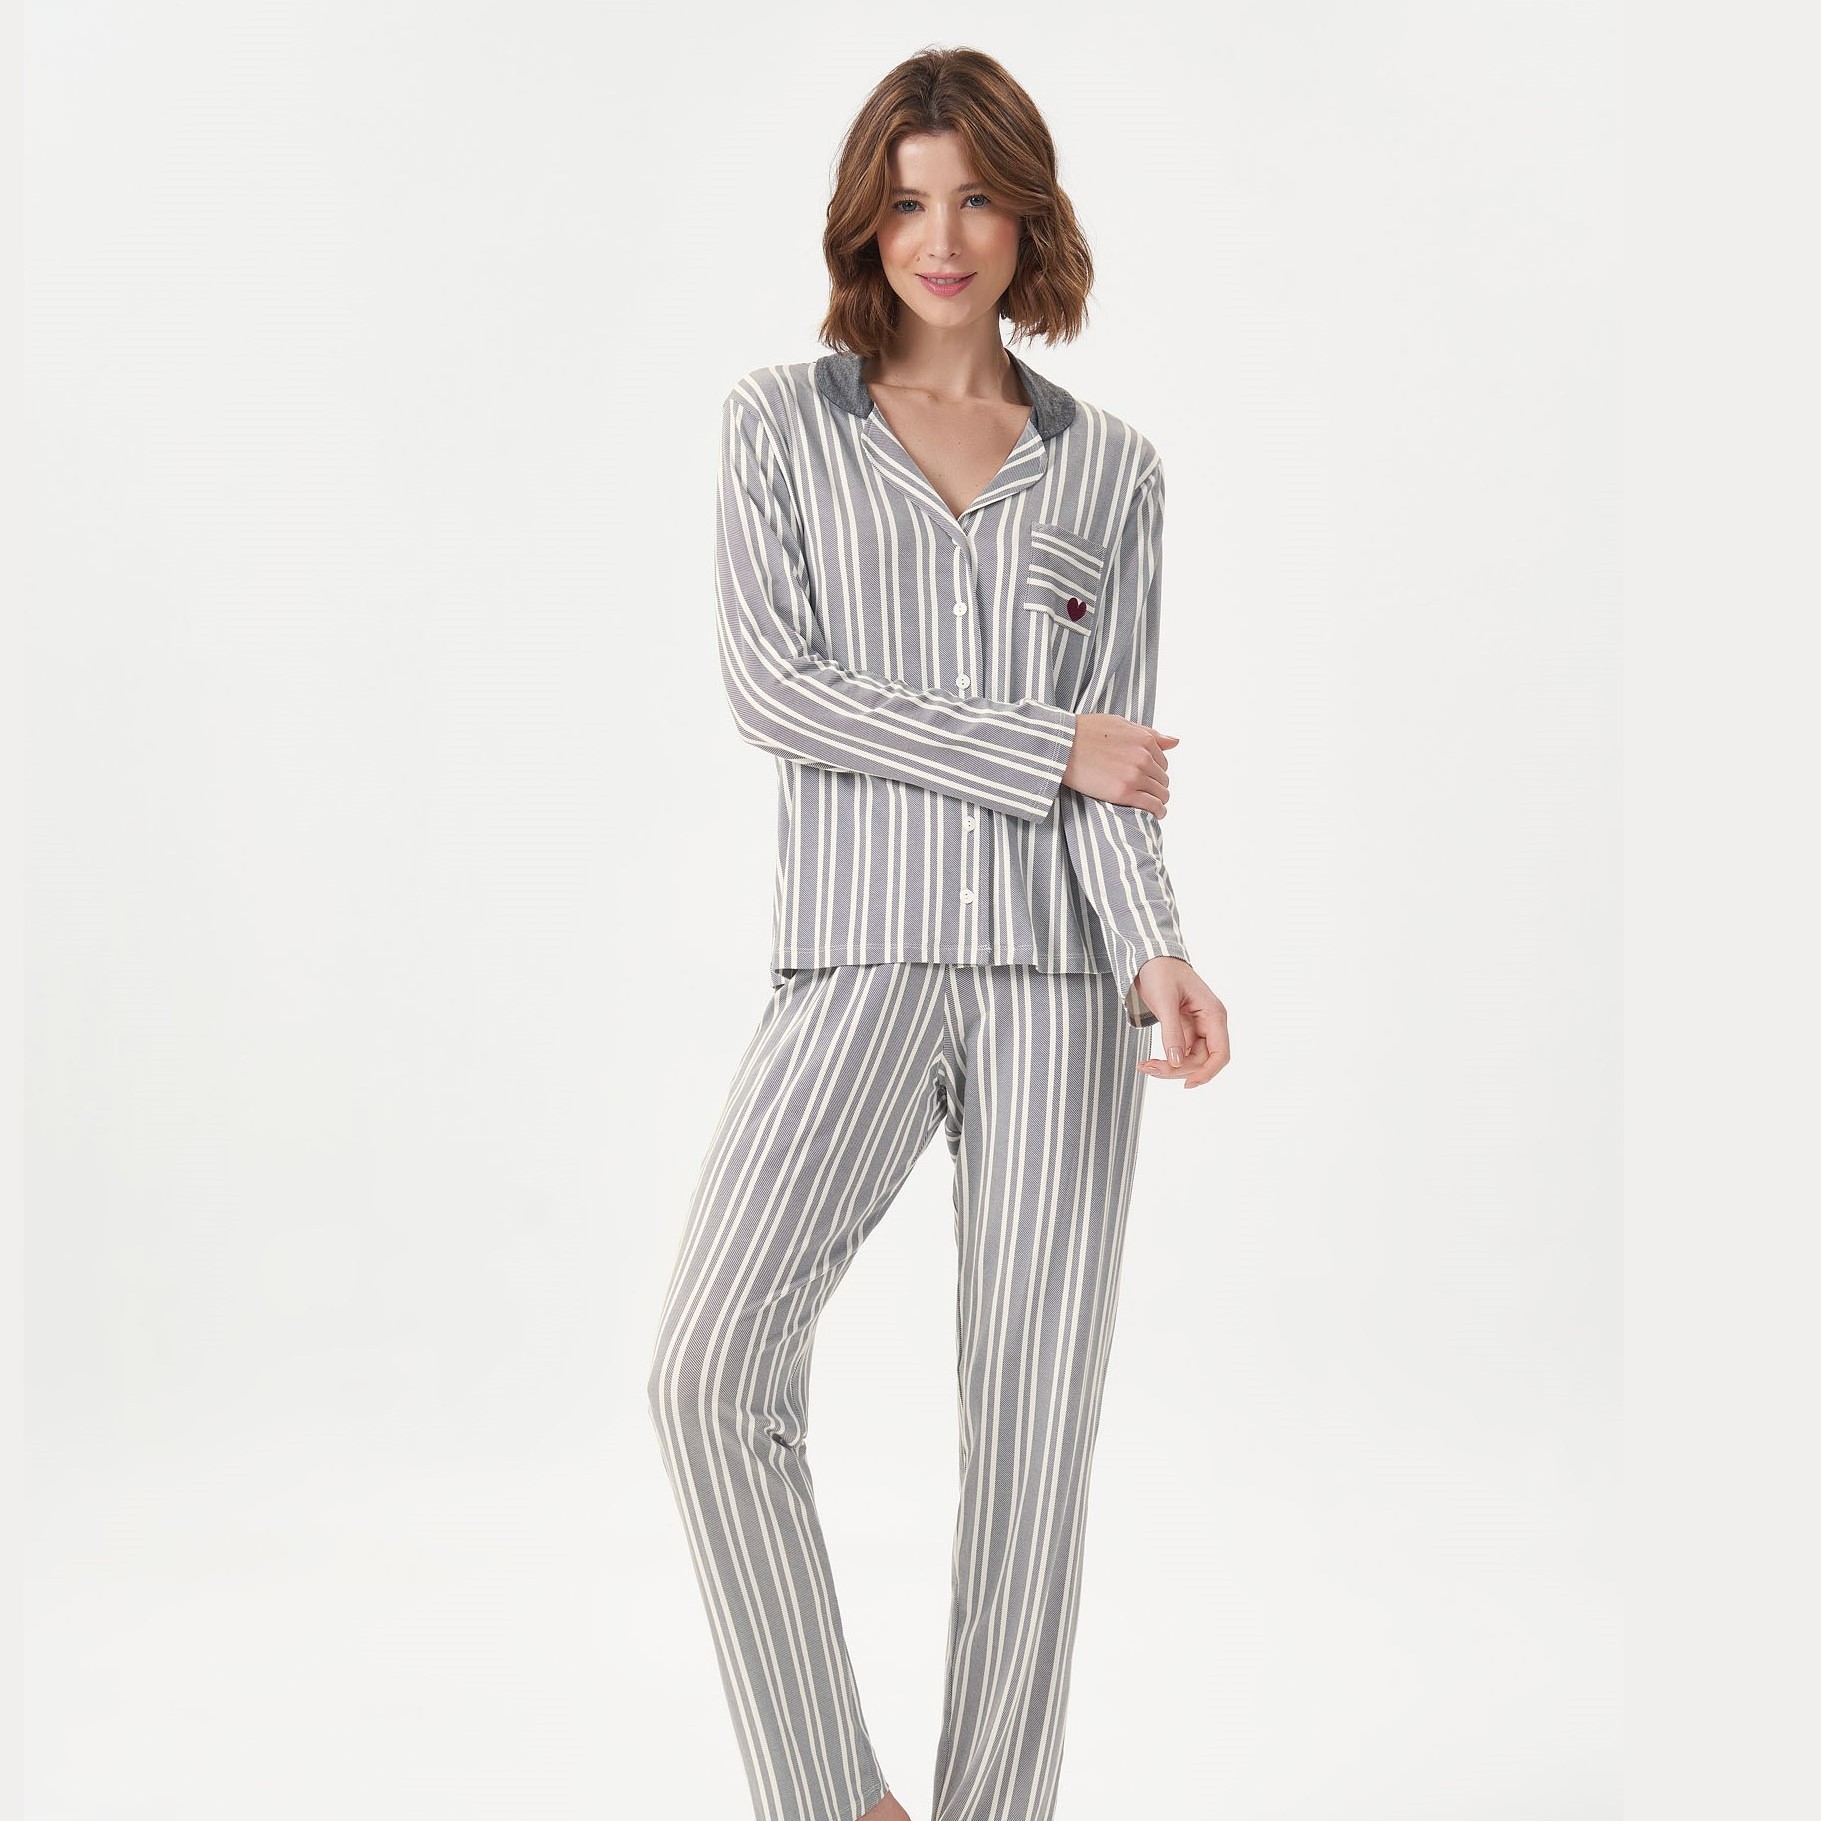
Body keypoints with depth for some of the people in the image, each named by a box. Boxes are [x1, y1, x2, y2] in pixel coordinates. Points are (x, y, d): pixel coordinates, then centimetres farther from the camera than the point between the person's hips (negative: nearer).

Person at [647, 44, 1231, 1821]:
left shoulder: (1109, 468, 12)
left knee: (1035, 1426, 0)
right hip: (858, 964, -1)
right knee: (715, 1361, -20)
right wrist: (1045, 750, -8)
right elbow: (770, 686, -5)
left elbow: (1113, 761, 3)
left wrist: (1156, 949, -16)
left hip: (1059, 978, 2)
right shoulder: (779, 422, 9)